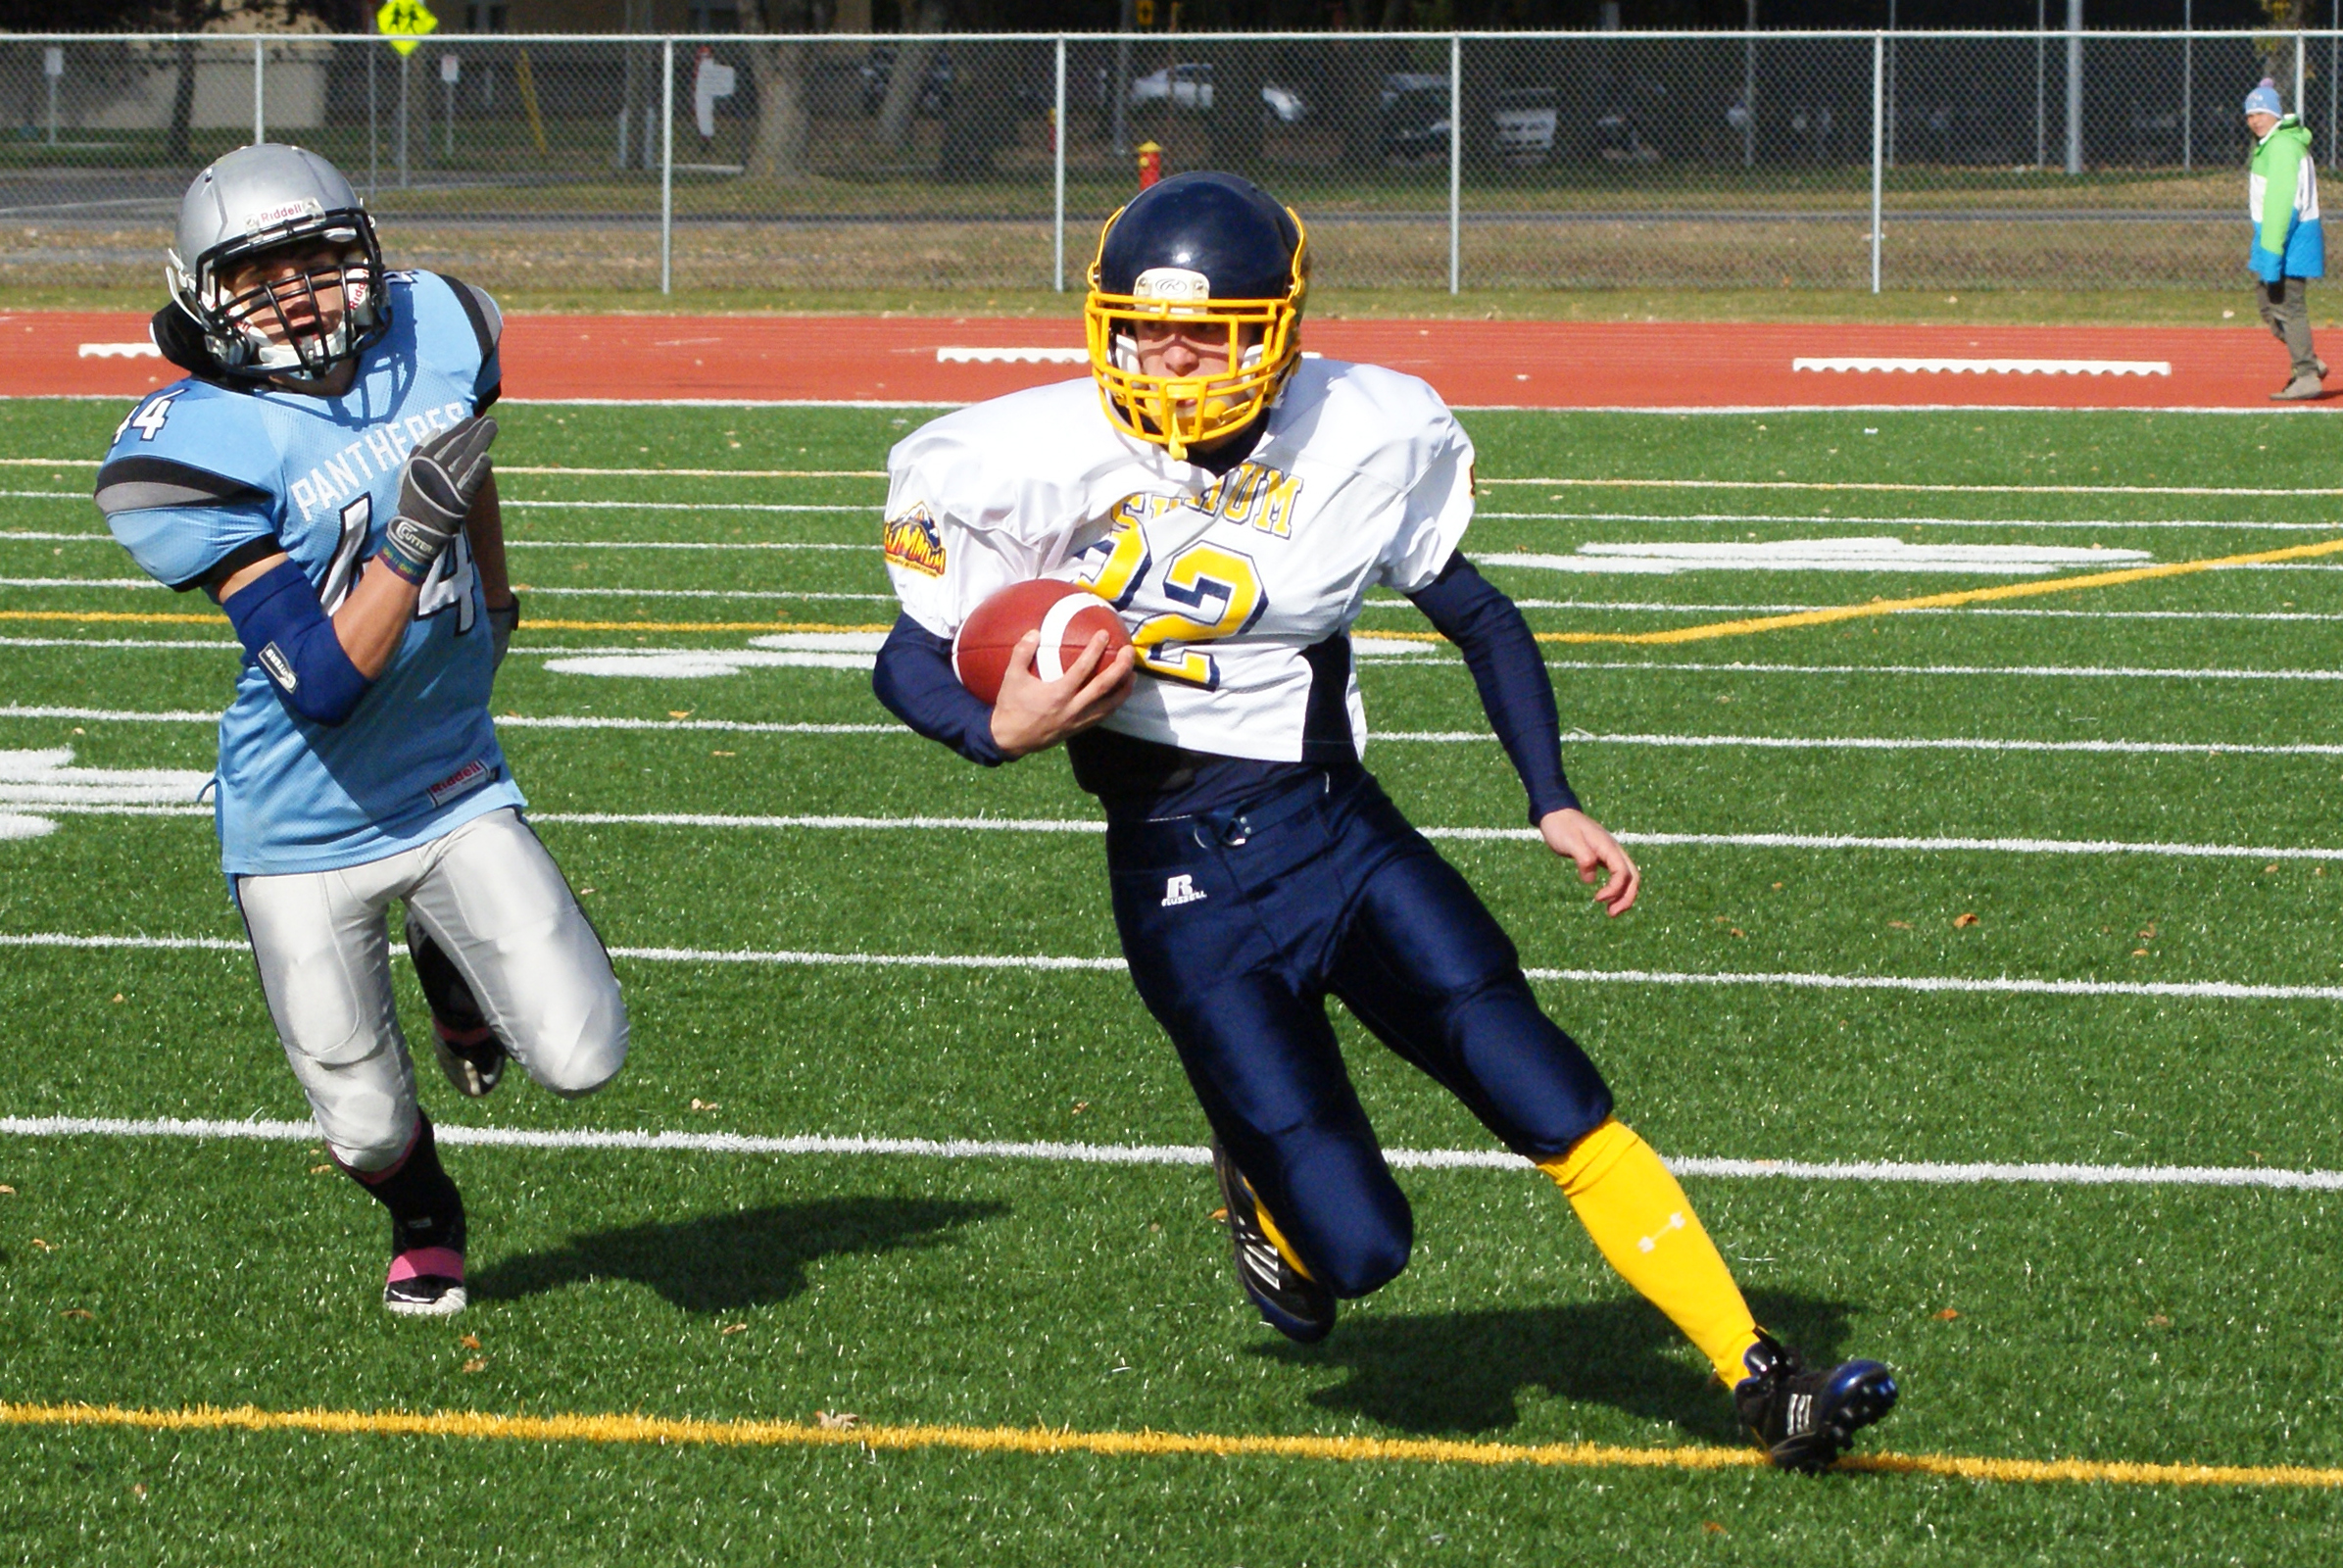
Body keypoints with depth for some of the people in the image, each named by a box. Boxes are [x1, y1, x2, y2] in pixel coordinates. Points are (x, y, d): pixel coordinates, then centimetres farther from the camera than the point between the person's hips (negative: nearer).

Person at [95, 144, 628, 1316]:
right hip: (305, 831, -4)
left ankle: (451, 965, 26)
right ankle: (424, 1231, 43)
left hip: (452, 782, 4)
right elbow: (323, 685, -27)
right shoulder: (206, 451, -23)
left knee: (580, 1060, -9)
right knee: (367, 1127, 5)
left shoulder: (438, 336, -7)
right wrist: (412, 542, -37)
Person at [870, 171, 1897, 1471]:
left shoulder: (1356, 440, -3)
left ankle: (1763, 1384, -3)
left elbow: (1479, 620, 12)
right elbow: (910, 658, -1)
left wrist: (1553, 805, 5)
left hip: (1340, 830, 3)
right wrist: (999, 733, -23)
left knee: (1563, 1113, -10)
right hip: (1183, 878, -3)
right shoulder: (1038, 466, -11)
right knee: (1357, 1244, -12)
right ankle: (1265, 1183, 24)